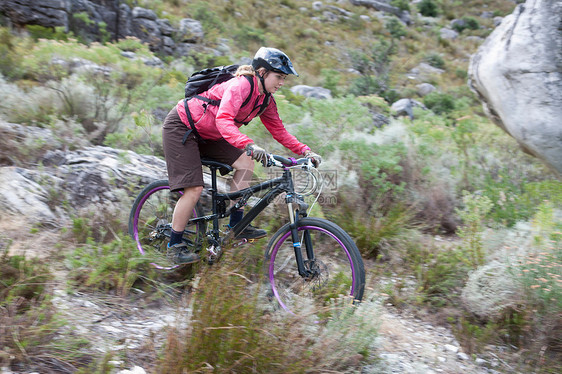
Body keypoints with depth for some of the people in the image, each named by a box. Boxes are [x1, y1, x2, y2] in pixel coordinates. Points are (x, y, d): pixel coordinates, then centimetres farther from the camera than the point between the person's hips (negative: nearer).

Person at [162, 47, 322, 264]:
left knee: (245, 162, -7)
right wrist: (249, 145, -56)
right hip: (180, 127, -8)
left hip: (206, 134, 8)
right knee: (194, 189, -14)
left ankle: (236, 225, 1)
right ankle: (175, 244, 4)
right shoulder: (241, 85, -27)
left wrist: (305, 151, -8)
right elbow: (223, 120, -42)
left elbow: (278, 131, 3)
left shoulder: (266, 100, 0)